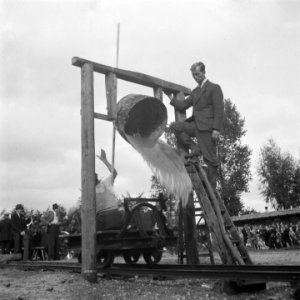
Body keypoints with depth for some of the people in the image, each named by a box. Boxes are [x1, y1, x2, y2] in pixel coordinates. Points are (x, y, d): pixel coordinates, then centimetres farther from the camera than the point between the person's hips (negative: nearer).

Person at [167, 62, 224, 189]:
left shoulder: (214, 88, 1)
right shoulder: (195, 92, 23)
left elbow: (219, 110, -8)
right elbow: (182, 106, 21)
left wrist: (216, 129, -18)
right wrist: (171, 98, 10)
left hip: (207, 127, -7)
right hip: (196, 125, 7)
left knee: (210, 159, -6)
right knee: (175, 126, -10)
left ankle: (211, 188, 2)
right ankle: (194, 148, -9)